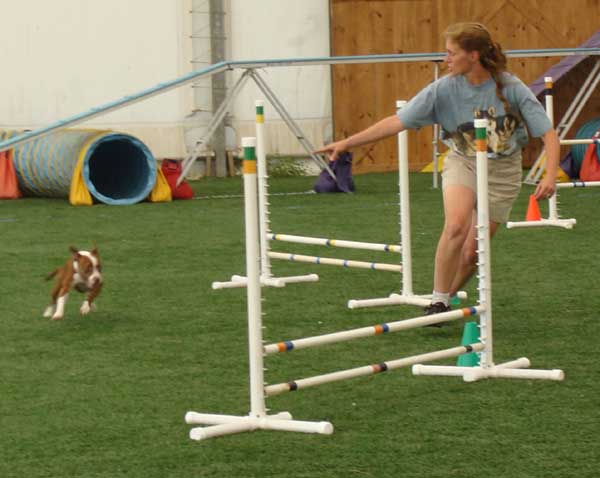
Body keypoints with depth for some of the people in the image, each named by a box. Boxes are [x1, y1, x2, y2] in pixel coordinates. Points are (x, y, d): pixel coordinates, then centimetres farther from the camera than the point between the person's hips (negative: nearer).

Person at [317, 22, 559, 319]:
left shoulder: (511, 88, -16)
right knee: (456, 226, -28)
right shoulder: (445, 89, -12)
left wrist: (550, 177, -29)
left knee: (472, 252, -3)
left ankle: (447, 297, 24)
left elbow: (548, 134, -14)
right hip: (462, 162, 0)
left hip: (502, 172, 0)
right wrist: (346, 143, -15)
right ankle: (438, 301, -16)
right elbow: (397, 122, -10)